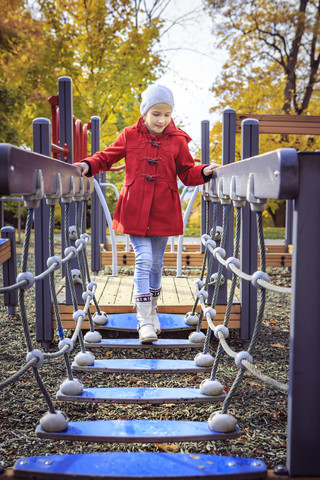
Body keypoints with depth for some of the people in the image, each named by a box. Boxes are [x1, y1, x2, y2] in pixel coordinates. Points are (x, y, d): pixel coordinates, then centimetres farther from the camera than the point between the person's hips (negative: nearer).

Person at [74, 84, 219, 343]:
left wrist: (204, 172, -11)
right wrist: (88, 165, -5)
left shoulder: (177, 141, 4)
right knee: (143, 259, -8)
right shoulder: (130, 136, 3)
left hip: (163, 212, 2)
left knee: (157, 262, 11)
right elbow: (107, 157, 12)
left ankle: (152, 310, 30)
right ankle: (144, 319, -3)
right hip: (134, 210, -1)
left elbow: (187, 173, 8)